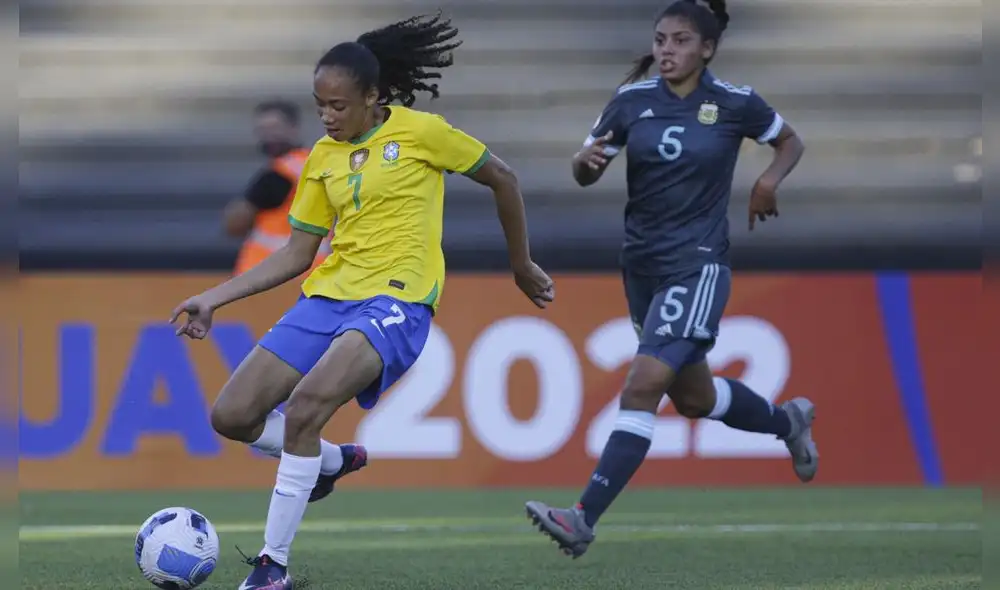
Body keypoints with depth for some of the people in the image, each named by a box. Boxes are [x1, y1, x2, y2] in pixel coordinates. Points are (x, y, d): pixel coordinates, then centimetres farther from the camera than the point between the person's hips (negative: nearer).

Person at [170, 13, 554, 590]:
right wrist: (212, 300, 9)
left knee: (307, 404, -30)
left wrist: (523, 266, 12)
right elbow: (296, 254, 15)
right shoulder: (323, 157, 12)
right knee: (233, 415, -5)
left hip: (396, 301, -7)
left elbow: (502, 177, 6)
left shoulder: (420, 131, -5)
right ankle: (332, 461, 25)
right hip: (328, 297, 7)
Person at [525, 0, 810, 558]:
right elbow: (586, 174, 5)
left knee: (644, 385, -19)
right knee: (692, 396, 20)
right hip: (642, 261, 6)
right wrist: (587, 159, -18)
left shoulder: (735, 103, -7)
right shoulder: (632, 100, 0)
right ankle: (788, 420, 50)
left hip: (697, 264, -6)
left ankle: (584, 520, -21)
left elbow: (791, 141, 11)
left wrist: (769, 182, -9)